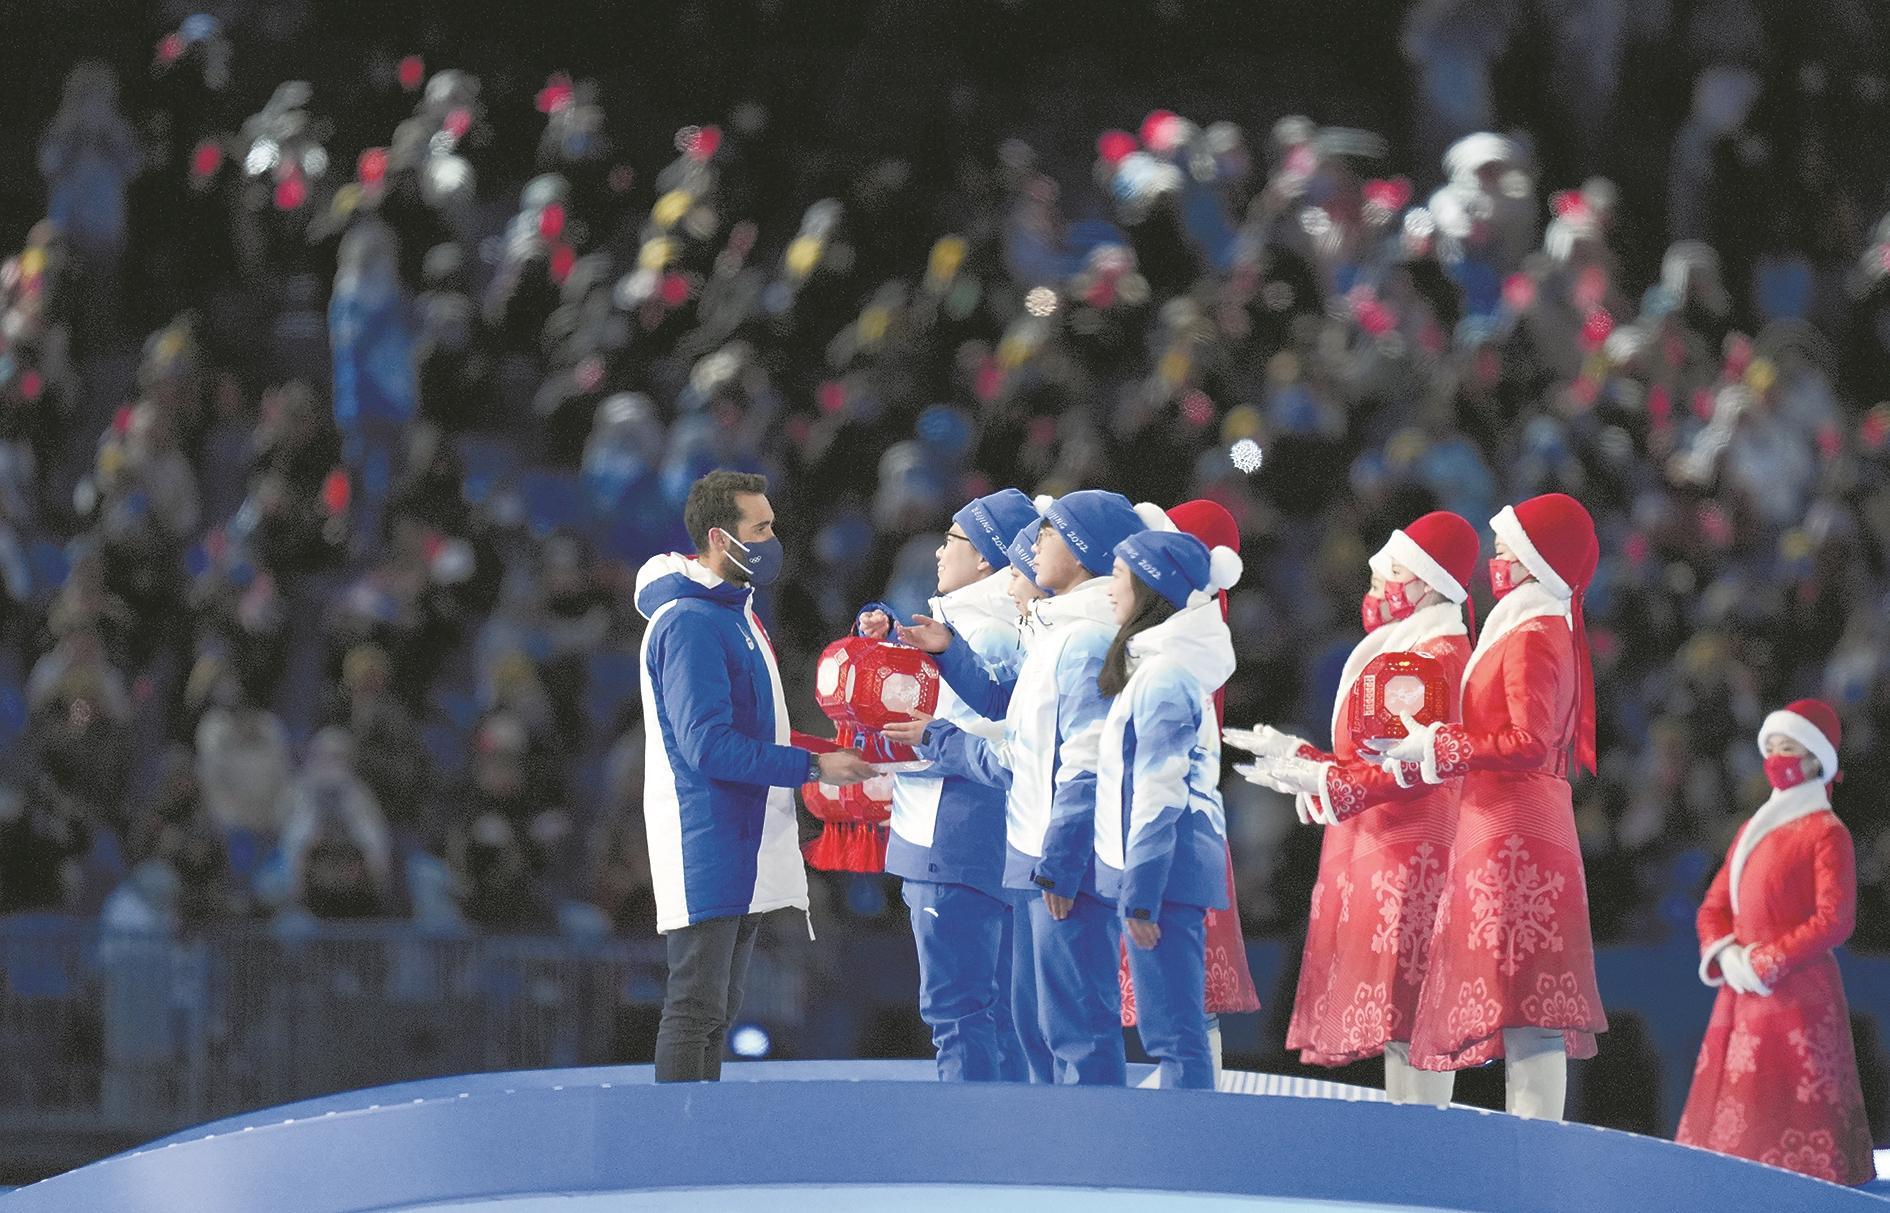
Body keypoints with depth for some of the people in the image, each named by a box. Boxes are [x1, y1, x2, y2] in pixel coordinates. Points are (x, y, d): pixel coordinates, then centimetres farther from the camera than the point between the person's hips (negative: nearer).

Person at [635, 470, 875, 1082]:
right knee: (695, 1009, -11)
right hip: (706, 849, -10)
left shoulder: (736, 611, 17)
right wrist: (813, 766, -19)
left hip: (745, 857, 10)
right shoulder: (689, 623, -15)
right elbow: (710, 748, -21)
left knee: (718, 1010, 11)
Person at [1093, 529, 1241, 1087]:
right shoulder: (1154, 665, 16)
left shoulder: (1165, 679, -15)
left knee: (1174, 1031, -10)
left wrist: (1140, 894, -19)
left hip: (1165, 866, -10)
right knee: (1165, 1028, 12)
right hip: (1175, 867, 10)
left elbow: (1158, 794, -18)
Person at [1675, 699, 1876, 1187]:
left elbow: (1834, 920, -13)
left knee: (1793, 1117, -12)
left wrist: (1765, 962, -17)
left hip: (1796, 996, -8)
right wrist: (1724, 954, -6)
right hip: (1742, 996, 8)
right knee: (1734, 1112, 4)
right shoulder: (1753, 830, 19)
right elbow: (1715, 905, 16)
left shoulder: (1826, 832, -5)